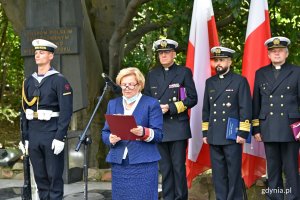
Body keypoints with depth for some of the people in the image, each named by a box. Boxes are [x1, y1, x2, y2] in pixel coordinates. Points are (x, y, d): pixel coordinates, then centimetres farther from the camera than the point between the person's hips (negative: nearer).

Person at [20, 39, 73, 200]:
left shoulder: (59, 80, -5)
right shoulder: (29, 81, 12)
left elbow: (66, 111, -10)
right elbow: (25, 111, 14)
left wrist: (60, 138, -16)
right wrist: (25, 137, 10)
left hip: (52, 136, -5)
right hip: (34, 135, 5)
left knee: (54, 176, 0)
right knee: (40, 177, 9)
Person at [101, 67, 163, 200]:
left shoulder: (151, 104, 1)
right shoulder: (113, 104, 16)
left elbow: (158, 134, -5)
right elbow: (105, 132, 13)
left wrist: (144, 133, -25)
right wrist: (110, 139, -10)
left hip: (143, 164, -4)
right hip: (119, 163, 4)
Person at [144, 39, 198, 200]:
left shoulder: (184, 72, 3)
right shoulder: (152, 75, 14)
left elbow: (192, 99, -1)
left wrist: (171, 107, -12)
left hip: (178, 128, -3)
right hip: (159, 127, 3)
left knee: (178, 166, -3)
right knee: (165, 168, 5)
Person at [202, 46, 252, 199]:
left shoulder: (240, 81, -1)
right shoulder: (209, 82, 14)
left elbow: (246, 109, -5)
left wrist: (242, 133, -11)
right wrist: (205, 132, 12)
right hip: (214, 136, 5)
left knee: (234, 172, 0)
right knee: (218, 173, 7)